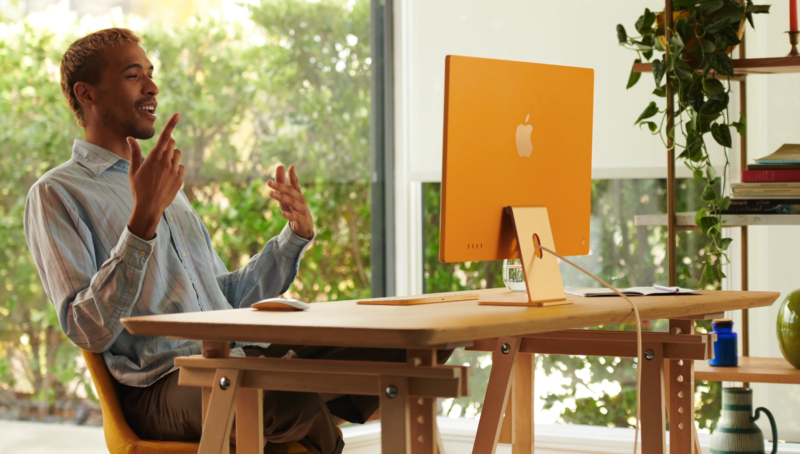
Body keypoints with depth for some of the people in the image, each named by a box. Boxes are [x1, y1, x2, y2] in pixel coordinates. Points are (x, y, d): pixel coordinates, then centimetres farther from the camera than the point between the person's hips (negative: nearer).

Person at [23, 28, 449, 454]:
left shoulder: (166, 188, 28)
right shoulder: (56, 194, 2)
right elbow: (88, 331, -12)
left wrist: (296, 235, 14)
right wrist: (144, 218, -21)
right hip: (163, 384, -7)